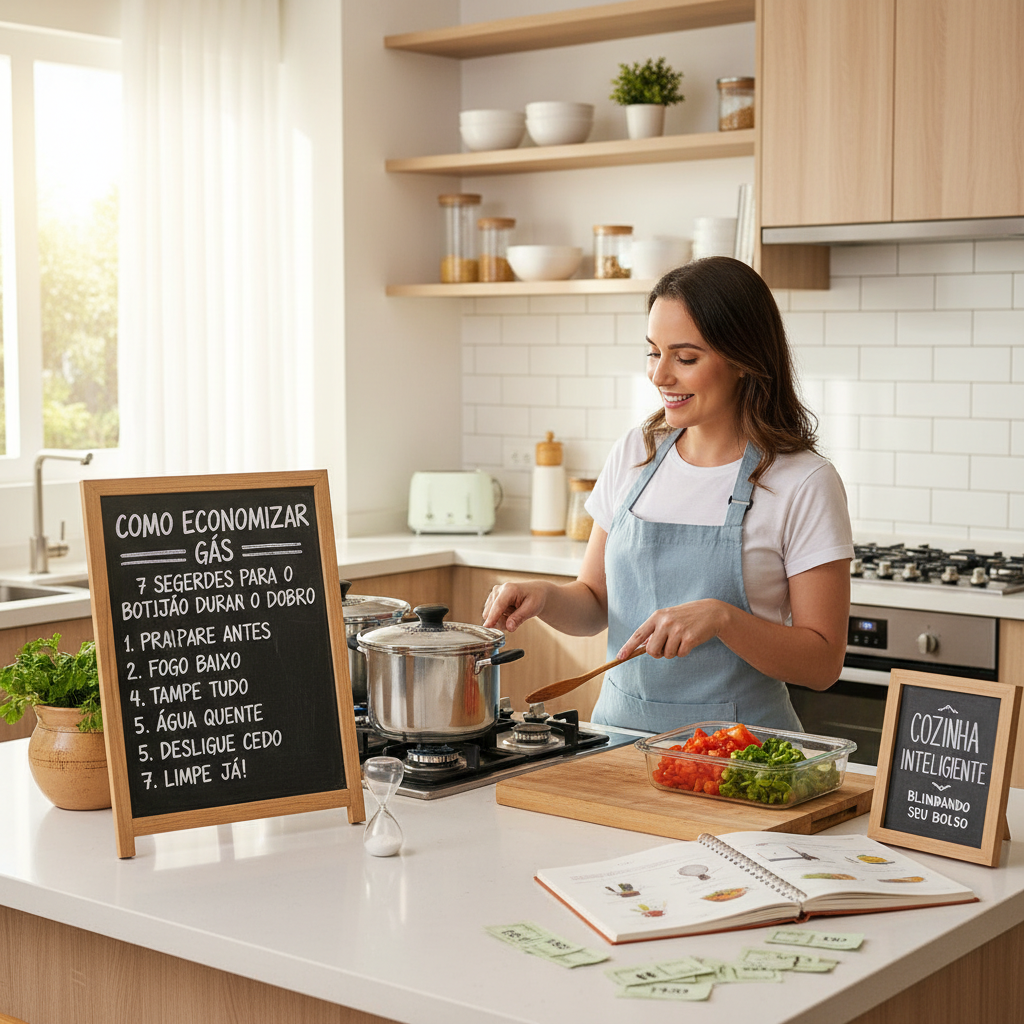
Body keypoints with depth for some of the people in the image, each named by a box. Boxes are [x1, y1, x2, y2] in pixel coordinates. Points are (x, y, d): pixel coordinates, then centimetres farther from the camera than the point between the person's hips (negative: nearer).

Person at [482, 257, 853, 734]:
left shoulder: (804, 484, -7)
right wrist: (545, 597, -5)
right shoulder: (634, 454, 8)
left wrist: (722, 617, -20)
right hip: (620, 727, 4)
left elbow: (823, 663, -6)